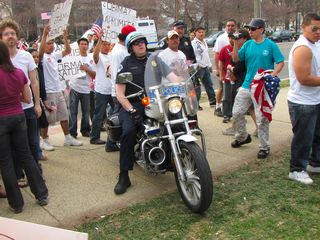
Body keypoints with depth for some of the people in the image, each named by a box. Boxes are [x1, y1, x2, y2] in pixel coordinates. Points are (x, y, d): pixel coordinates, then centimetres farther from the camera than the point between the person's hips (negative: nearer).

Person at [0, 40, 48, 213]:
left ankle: (16, 203, 16)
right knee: (26, 156, 15)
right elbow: (27, 99, 6)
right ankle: (42, 195, 20)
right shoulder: (19, 73, -1)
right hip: (18, 117, 5)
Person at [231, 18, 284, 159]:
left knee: (262, 119, -1)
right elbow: (235, 59, 3)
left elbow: (281, 62, -7)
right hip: (247, 85, 5)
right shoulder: (248, 44, 5)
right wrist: (236, 44, -10)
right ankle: (242, 137, 32)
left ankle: (264, 147, 13)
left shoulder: (270, 45, -7)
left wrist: (272, 76, -21)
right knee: (237, 113, 8)